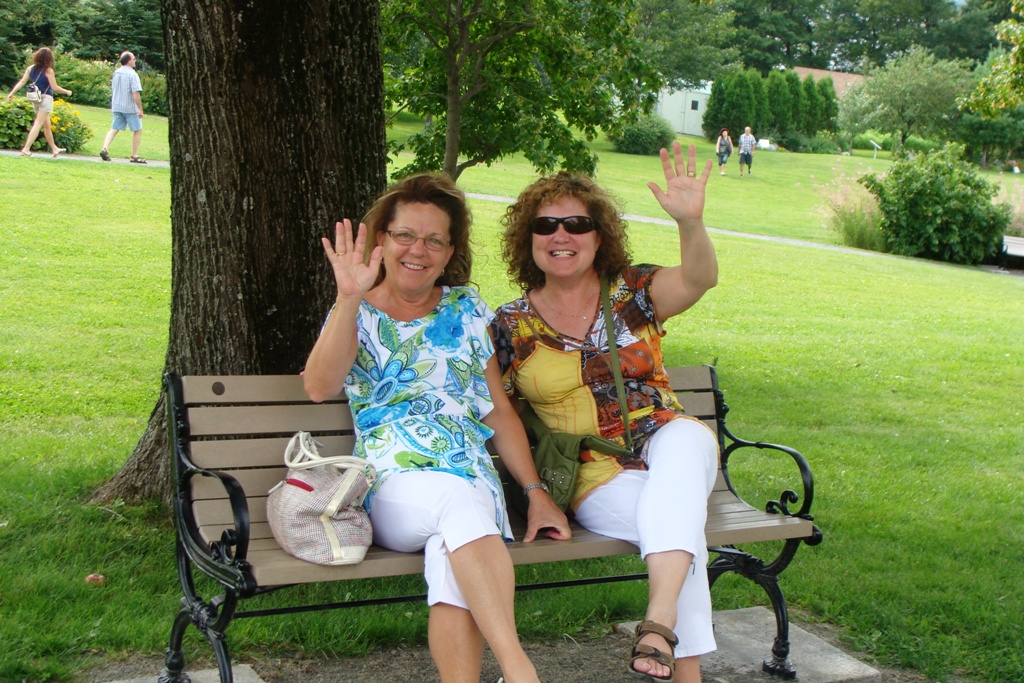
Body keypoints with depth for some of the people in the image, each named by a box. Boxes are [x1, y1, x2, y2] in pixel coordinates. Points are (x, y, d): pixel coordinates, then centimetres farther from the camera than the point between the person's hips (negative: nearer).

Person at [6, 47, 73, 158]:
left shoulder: (31, 68, 5)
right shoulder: (48, 70, -13)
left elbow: (22, 82, 1)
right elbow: (55, 88, -14)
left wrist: (12, 93, 4)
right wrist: (67, 92, 1)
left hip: (35, 99, 7)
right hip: (45, 98, -7)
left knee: (47, 125, 18)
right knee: (38, 124, -7)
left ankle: (54, 149, 29)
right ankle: (26, 149, -15)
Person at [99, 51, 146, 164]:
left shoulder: (116, 73, 9)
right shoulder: (132, 74, -14)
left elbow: (113, 90, 17)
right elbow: (136, 93, -20)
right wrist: (140, 109, -16)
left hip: (117, 107, 6)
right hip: (130, 108, -6)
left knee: (114, 129, 9)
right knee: (137, 130, 6)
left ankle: (104, 148, -11)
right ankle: (134, 156, 6)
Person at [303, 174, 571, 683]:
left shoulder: (466, 308, 21)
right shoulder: (357, 314, 13)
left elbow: (499, 411, 20)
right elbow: (318, 388, -9)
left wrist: (536, 490, 10)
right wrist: (350, 298, -17)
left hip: (474, 480, 2)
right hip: (392, 484, -2)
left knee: (452, 556, -35)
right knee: (458, 499, -38)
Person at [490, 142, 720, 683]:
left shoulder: (632, 293, 5)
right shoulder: (511, 325, 5)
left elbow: (699, 278, -15)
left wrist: (690, 221, -36)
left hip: (668, 453, 2)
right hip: (594, 477, -1)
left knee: (687, 436, -35)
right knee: (677, 526, -31)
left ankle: (660, 619, -42)